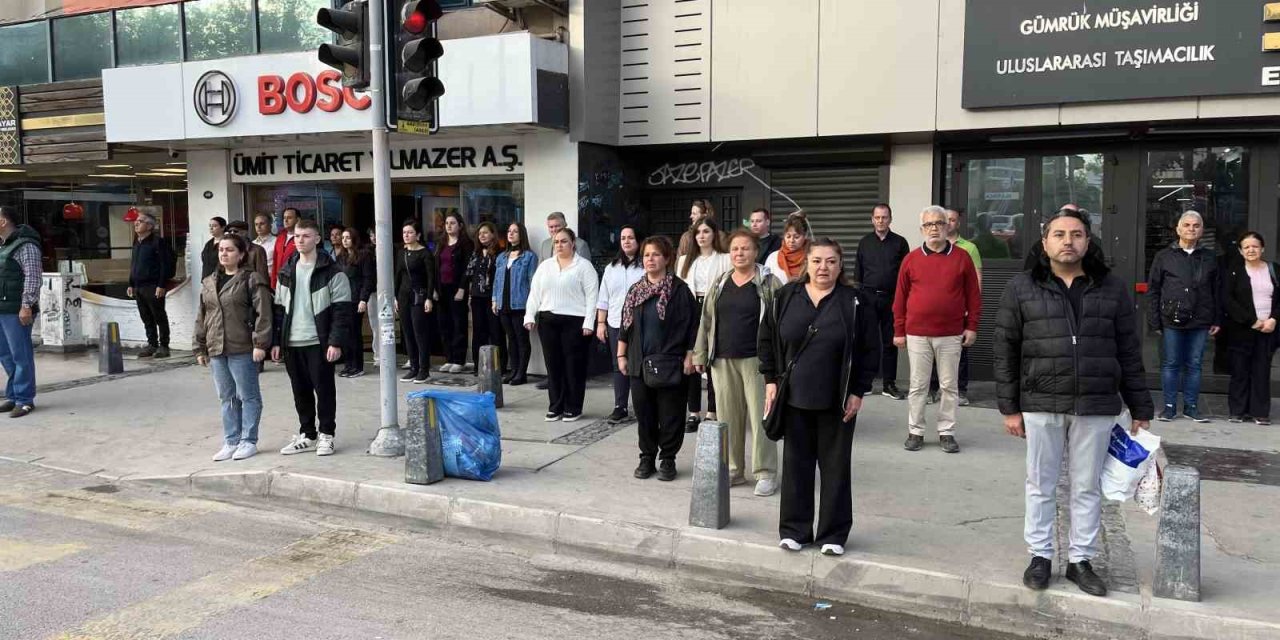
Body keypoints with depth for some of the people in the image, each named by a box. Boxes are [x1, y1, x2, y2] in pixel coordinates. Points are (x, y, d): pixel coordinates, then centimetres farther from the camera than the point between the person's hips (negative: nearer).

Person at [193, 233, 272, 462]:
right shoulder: (208, 283, 14)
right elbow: (201, 317, 17)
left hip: (243, 349, -6)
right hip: (216, 350, 7)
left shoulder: (252, 279, -6)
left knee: (247, 396, 2)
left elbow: (262, 314, -12)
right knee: (227, 398, 13)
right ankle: (231, 441, 21)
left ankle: (249, 441, 10)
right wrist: (200, 348, 14)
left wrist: (260, 343, -18)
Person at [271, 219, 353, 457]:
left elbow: (342, 309, -9)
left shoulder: (331, 271, -5)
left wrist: (336, 342, -15)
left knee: (324, 389, 1)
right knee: (300, 391, 11)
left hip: (319, 342, -5)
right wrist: (276, 341, 8)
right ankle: (307, 435, 22)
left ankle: (326, 435, 13)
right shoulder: (286, 272, 12)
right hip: (292, 343, 5)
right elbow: (279, 308, 14)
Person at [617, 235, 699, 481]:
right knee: (644, 413, 9)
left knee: (669, 415, 3)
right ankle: (647, 458, 21)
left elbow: (691, 325, -6)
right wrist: (621, 355, 10)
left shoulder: (679, 289, -5)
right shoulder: (635, 290, 10)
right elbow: (626, 324, 14)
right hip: (640, 363, 5)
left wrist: (689, 357, -9)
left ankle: (667, 460, 15)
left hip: (669, 363, -4)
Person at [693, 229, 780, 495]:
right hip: (723, 360, 5)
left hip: (755, 360, -4)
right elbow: (706, 321, 14)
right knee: (728, 415, 9)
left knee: (759, 416, -2)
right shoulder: (720, 284, 12)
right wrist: (700, 355, 11)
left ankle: (765, 473, 7)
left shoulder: (768, 284, -2)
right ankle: (733, 469, 21)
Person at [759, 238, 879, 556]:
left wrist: (858, 392, -6)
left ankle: (833, 534, 18)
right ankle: (794, 530, 21)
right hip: (794, 399, 2)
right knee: (796, 464, 9)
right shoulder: (785, 298, 2)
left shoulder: (855, 303, -4)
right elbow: (767, 340, 9)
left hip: (837, 402, -2)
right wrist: (771, 381, 3)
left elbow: (870, 350, -2)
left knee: (836, 467, 7)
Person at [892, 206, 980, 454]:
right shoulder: (911, 259, 3)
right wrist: (899, 331, 4)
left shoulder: (961, 257, 3)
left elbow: (973, 295, 5)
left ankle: (947, 432, 17)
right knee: (917, 385, 6)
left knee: (949, 385, 7)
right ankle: (915, 431, 16)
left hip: (951, 335, 0)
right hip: (917, 335, 0)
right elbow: (900, 298, 5)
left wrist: (971, 326, 1)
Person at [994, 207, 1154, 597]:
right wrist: (1010, 408, -3)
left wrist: (1140, 409, 5)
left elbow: (1129, 354, 7)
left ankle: (1080, 560, 23)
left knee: (1088, 488, 10)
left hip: (1097, 408, 1)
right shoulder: (1022, 289, 0)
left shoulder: (1112, 289, 5)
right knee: (1041, 485, 9)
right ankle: (1040, 556, 23)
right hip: (1041, 405, -1)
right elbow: (1005, 352, 0)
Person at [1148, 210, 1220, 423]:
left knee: (1194, 365, 7)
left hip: (1200, 322, 2)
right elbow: (1153, 290, 2)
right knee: (1170, 364, 3)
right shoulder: (1164, 256, 4)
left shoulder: (1209, 258, 10)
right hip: (1171, 321, -2)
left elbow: (1216, 291, 10)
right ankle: (1169, 406, 11)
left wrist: (1216, 320, 5)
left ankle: (1191, 406, 15)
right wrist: (1155, 321, -3)